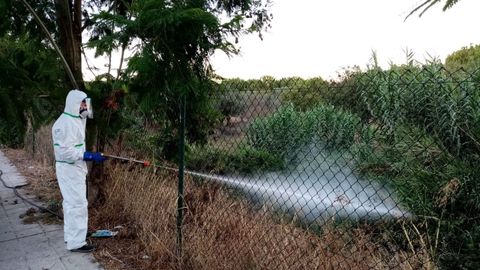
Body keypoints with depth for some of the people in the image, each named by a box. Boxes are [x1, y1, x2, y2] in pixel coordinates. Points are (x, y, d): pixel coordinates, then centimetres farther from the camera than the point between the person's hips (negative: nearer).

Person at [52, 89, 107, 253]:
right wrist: (91, 156, -29)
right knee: (78, 204, -6)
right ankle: (76, 243, 3)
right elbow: (65, 151, -26)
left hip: (75, 168, 10)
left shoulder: (76, 120, 10)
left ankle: (71, 236, 32)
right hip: (69, 169, -10)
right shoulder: (66, 123, -21)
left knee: (72, 202, 19)